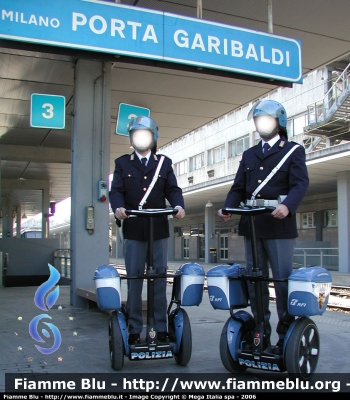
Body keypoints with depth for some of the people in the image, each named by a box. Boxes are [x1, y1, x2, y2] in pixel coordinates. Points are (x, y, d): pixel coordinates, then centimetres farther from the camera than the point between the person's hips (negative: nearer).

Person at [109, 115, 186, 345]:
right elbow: (116, 190, 0)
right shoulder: (122, 163, 11)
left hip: (159, 229, 1)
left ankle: (161, 328, 13)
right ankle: (134, 329, 11)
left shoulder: (164, 162, 13)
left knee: (160, 280, 5)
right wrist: (118, 207, -22)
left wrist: (179, 206, -17)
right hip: (133, 229, -1)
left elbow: (173, 189, 4)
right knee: (134, 281, 3)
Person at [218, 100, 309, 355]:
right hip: (252, 224, 5)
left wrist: (287, 206, -29)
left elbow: (300, 184, -9)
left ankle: (286, 336, 7)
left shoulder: (293, 151, 5)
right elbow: (238, 188, 14)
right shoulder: (249, 155, 20)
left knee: (283, 281, -3)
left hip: (279, 225, -5)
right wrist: (228, 208, -6)